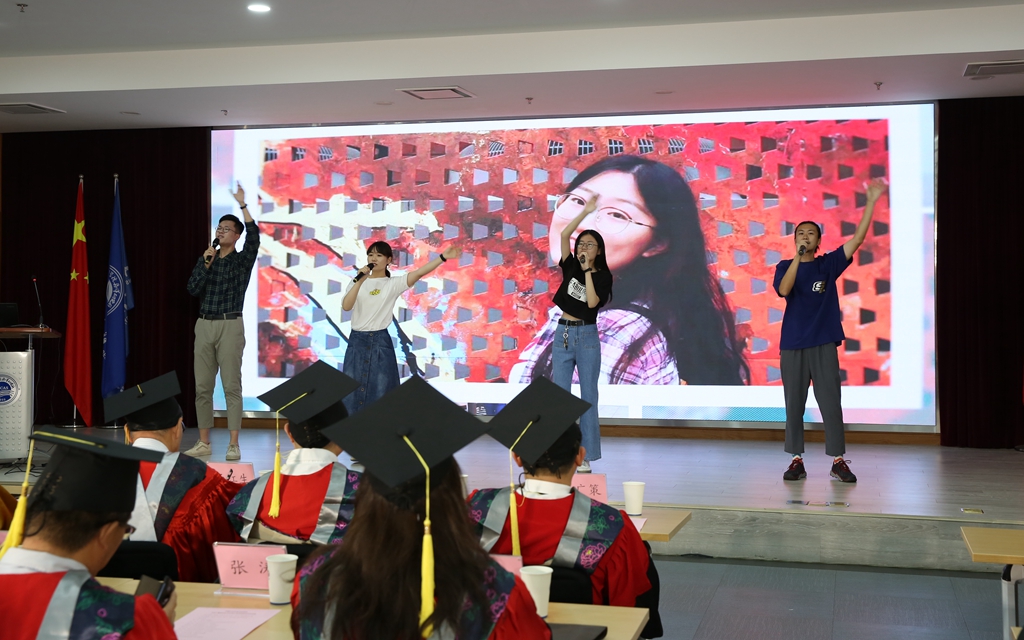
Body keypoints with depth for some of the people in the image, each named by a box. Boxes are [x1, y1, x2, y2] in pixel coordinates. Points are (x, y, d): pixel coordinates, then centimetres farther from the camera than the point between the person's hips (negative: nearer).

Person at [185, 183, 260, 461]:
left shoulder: (242, 260, 0)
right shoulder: (205, 259, 12)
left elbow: (254, 237, -19)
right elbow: (193, 289, 1)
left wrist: (243, 205, -24)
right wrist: (206, 263, -8)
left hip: (230, 326, -5)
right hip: (204, 326, 5)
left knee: (232, 387, -5)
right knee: (202, 387, 5)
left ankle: (233, 444, -4)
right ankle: (204, 443, 12)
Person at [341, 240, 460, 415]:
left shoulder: (393, 284, 1)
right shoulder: (357, 281, 8)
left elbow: (418, 273, -12)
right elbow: (346, 306, -6)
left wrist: (443, 257, -23)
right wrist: (360, 281, -14)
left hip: (380, 341, -2)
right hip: (356, 341, 2)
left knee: (380, 393, 2)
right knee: (351, 392, 5)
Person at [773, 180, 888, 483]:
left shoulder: (829, 264, 7)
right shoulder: (785, 266, 6)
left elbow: (857, 239, -1)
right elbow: (783, 290, -13)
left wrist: (871, 202, -6)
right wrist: (797, 257, -20)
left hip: (824, 344, 0)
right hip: (792, 345, 0)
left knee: (831, 403, -1)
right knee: (794, 404, 4)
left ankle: (838, 460, 5)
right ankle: (797, 460, 10)